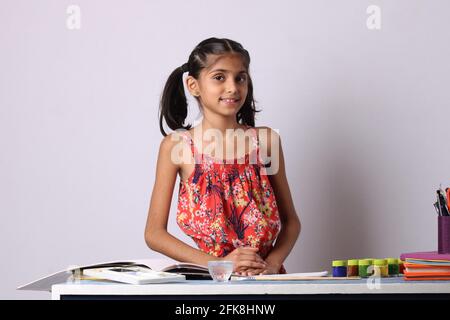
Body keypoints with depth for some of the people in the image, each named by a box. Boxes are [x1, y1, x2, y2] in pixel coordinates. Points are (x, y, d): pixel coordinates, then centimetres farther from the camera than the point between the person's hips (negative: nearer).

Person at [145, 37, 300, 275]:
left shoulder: (266, 140, 6)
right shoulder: (177, 145, 0)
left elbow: (290, 221, 13)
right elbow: (154, 233, -1)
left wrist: (272, 262, -6)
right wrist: (218, 263, -11)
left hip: (265, 280, 2)